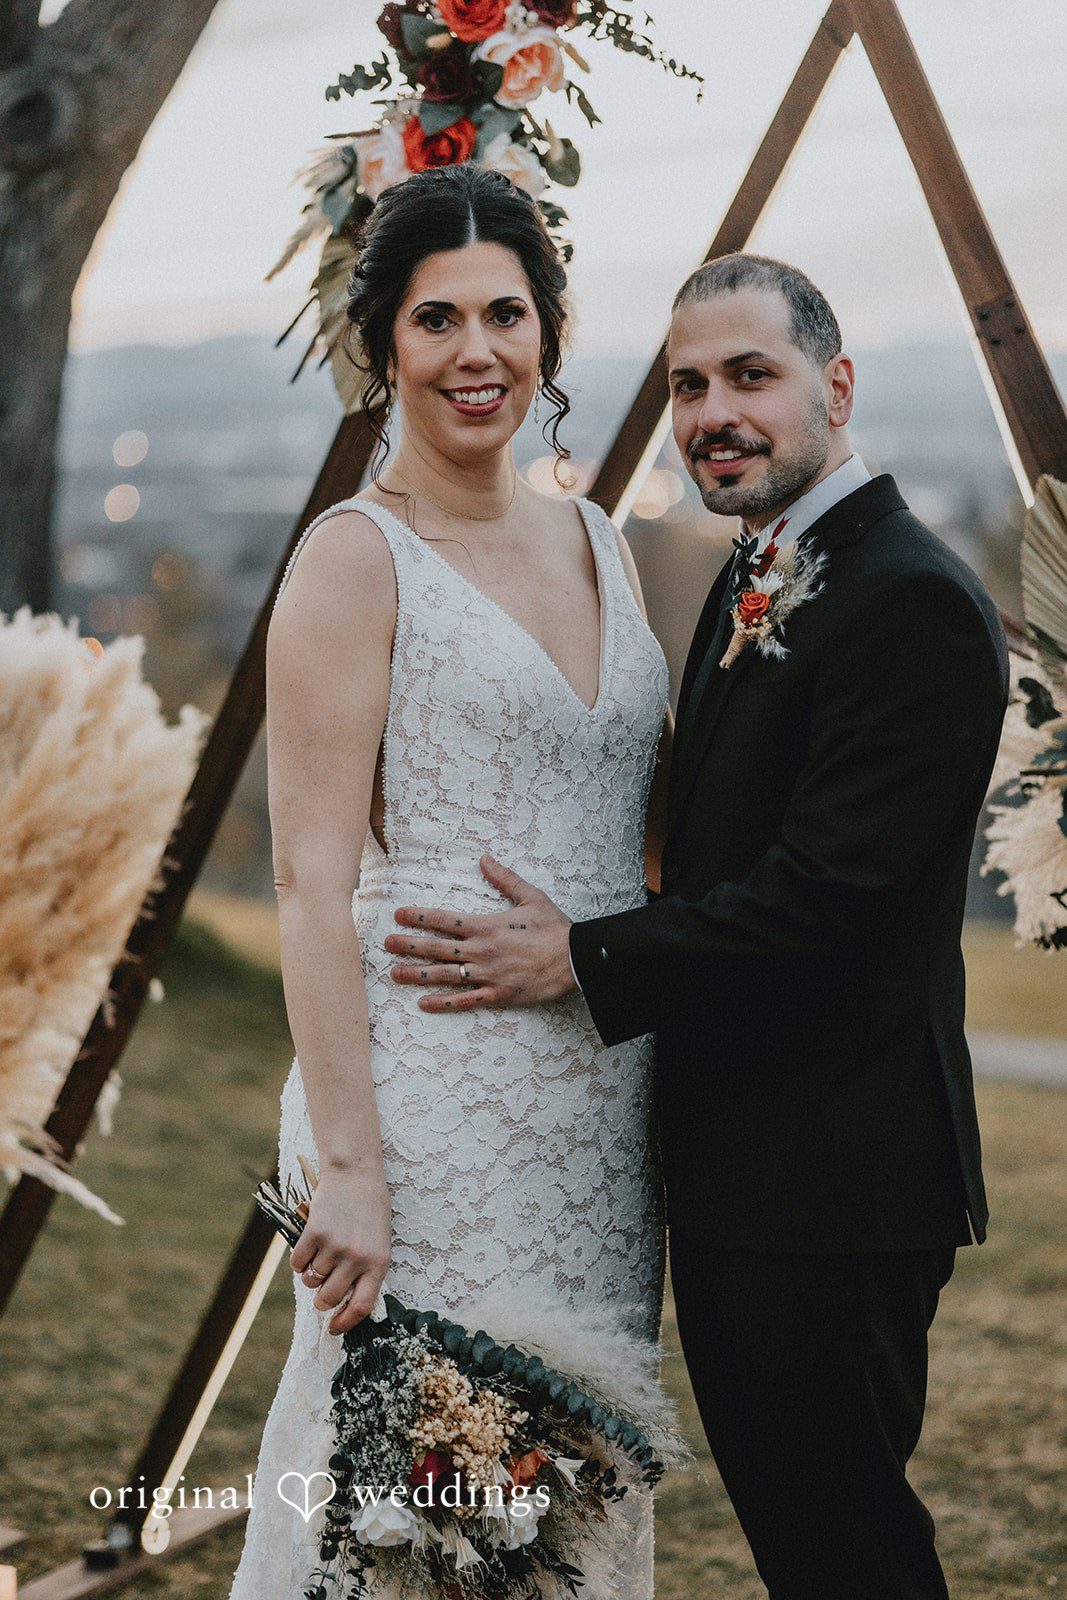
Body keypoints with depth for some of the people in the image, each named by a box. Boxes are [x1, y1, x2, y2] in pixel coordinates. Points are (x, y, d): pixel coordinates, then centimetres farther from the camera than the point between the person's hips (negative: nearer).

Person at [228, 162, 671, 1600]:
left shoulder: (600, 545, 13)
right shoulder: (357, 556, -7)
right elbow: (313, 883, -12)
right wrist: (345, 1165, -18)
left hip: (610, 1097, 6)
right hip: (438, 1089, -6)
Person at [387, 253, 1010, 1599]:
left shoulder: (911, 603, -18)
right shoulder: (749, 583, 13)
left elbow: (825, 890, -24)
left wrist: (584, 962, -19)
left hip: (834, 1177, -10)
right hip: (733, 1165, 10)